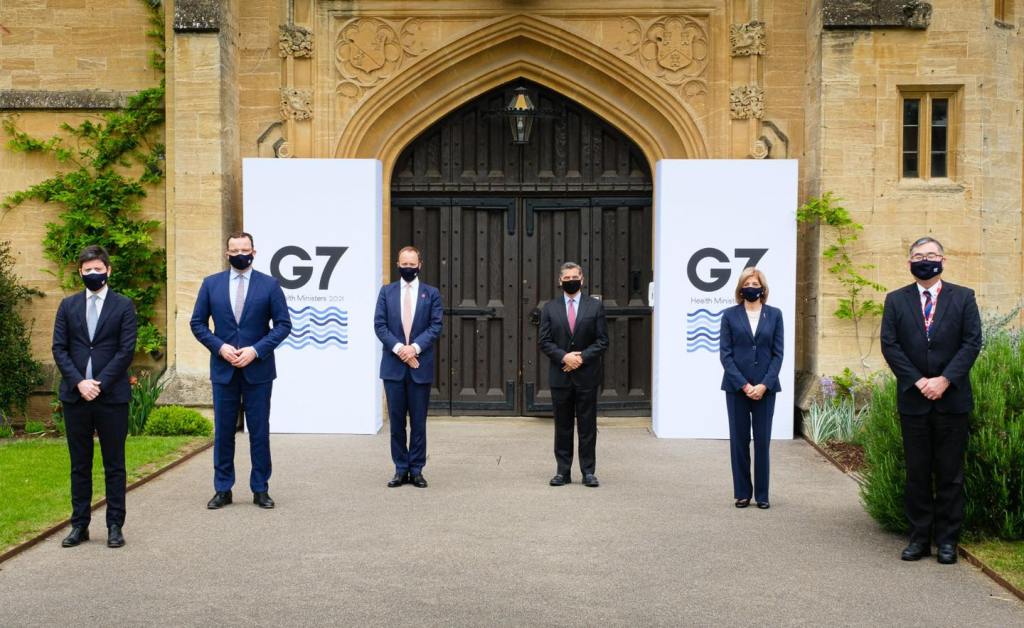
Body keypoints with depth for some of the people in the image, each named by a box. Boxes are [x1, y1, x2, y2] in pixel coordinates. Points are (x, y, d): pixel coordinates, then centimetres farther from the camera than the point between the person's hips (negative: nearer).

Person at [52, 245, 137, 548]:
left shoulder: (123, 306, 2)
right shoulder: (68, 305, 10)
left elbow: (126, 350, -5)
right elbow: (59, 348, 4)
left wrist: (99, 383, -12)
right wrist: (79, 382, -10)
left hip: (112, 396, -3)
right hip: (75, 395, 3)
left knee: (114, 465, 4)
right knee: (79, 465, 9)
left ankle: (115, 526, 10)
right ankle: (80, 525, 16)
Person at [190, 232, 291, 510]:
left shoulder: (269, 285, 0)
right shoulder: (211, 284, 5)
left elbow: (283, 324, -2)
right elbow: (198, 323, 7)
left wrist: (256, 350, -13)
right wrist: (219, 347, -9)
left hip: (258, 369, -1)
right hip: (223, 369, 2)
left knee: (259, 431, 5)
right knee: (223, 431, 7)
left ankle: (261, 489, 14)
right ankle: (223, 489, 17)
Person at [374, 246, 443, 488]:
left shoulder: (431, 293, 6)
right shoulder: (387, 291, 7)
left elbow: (436, 325, -2)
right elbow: (379, 325, 1)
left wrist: (415, 347, -14)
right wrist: (398, 348, -13)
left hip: (420, 365, -1)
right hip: (393, 365, 1)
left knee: (419, 421, 4)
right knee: (397, 421, 5)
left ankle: (416, 470, 12)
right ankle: (401, 469, 13)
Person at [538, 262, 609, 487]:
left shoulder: (595, 306, 4)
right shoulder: (550, 308, 6)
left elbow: (602, 341, 0)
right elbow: (543, 340, 1)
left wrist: (582, 357, -12)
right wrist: (564, 357, -13)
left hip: (587, 375, -1)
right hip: (560, 376, 1)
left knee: (587, 426, 3)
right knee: (562, 426, 7)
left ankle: (588, 471, 10)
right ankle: (563, 472, 13)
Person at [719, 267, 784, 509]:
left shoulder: (774, 314, 5)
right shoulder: (730, 315, 3)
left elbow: (778, 353, 2)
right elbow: (725, 354, -1)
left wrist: (764, 385, -9)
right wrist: (744, 385, -10)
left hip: (765, 387, 0)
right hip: (736, 386, 0)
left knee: (762, 441, 3)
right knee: (739, 440, 4)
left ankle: (762, 495, 11)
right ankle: (742, 493, 12)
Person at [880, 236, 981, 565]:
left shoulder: (963, 297, 5)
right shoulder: (896, 300, 7)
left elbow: (972, 342, -3)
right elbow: (889, 345, 0)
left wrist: (945, 380, -14)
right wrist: (918, 381, -11)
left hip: (952, 399, -1)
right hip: (913, 400, 1)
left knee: (950, 473, 4)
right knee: (917, 473, 6)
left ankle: (947, 540, 12)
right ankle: (920, 537, 13)